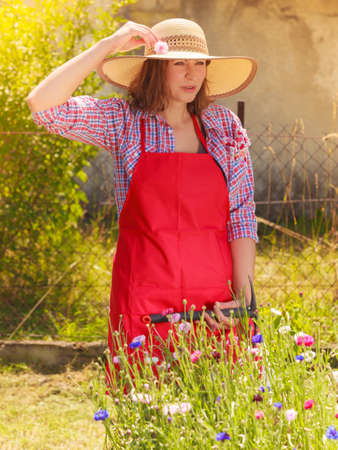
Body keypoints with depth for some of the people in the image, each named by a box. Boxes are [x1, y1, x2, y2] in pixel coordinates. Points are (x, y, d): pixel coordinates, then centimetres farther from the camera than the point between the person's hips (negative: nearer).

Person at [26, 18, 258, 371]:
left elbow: (242, 214, 5)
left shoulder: (224, 126, 7)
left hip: (216, 305, 2)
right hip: (145, 304, -1)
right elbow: (42, 105, -11)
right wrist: (108, 46, -11)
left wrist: (244, 296, -5)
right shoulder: (123, 121, 1)